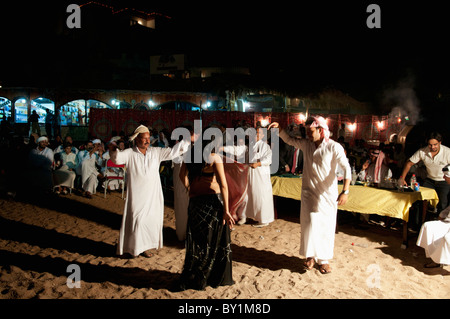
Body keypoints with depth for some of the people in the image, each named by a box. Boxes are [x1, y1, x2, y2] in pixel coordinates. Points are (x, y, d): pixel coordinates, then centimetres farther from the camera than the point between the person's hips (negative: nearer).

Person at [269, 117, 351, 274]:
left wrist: (345, 191, -26)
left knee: (326, 227, 7)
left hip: (327, 194, -2)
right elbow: (289, 140, 15)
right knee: (310, 224, -6)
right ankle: (311, 255, 15)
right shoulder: (306, 144, 1)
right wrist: (279, 128, -1)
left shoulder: (334, 147, -13)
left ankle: (324, 259, 24)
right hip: (309, 192, 2)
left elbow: (346, 168, -17)